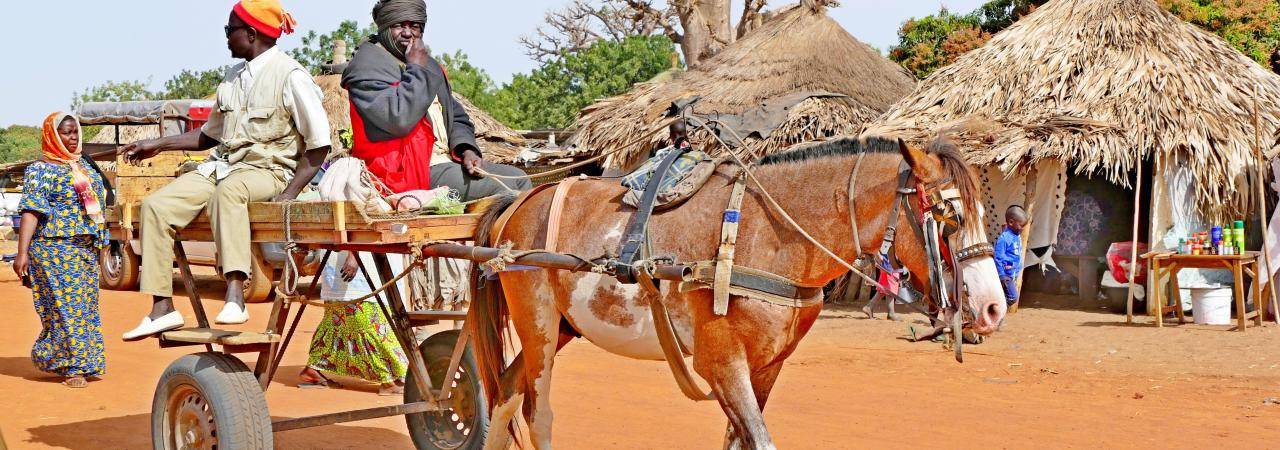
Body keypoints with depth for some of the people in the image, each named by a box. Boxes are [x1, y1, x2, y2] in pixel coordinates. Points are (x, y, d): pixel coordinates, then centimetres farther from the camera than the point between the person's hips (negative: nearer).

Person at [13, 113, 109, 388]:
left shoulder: (83, 166, 16)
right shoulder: (40, 170, -6)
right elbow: (31, 210, -14)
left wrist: (100, 243, 22)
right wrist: (22, 253, -22)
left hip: (86, 249, 7)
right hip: (56, 249, -7)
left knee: (86, 305, 9)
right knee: (67, 304, -7)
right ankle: (72, 366, -1)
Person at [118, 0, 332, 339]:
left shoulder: (290, 76, -9)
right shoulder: (234, 76, 16)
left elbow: (319, 145, -11)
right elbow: (210, 134, 28)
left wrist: (290, 193, -21)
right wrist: (158, 145, 21)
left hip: (267, 171, -8)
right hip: (223, 165, 8)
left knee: (228, 191, -41)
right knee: (156, 206, -12)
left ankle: (235, 298, -48)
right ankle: (162, 308, -13)